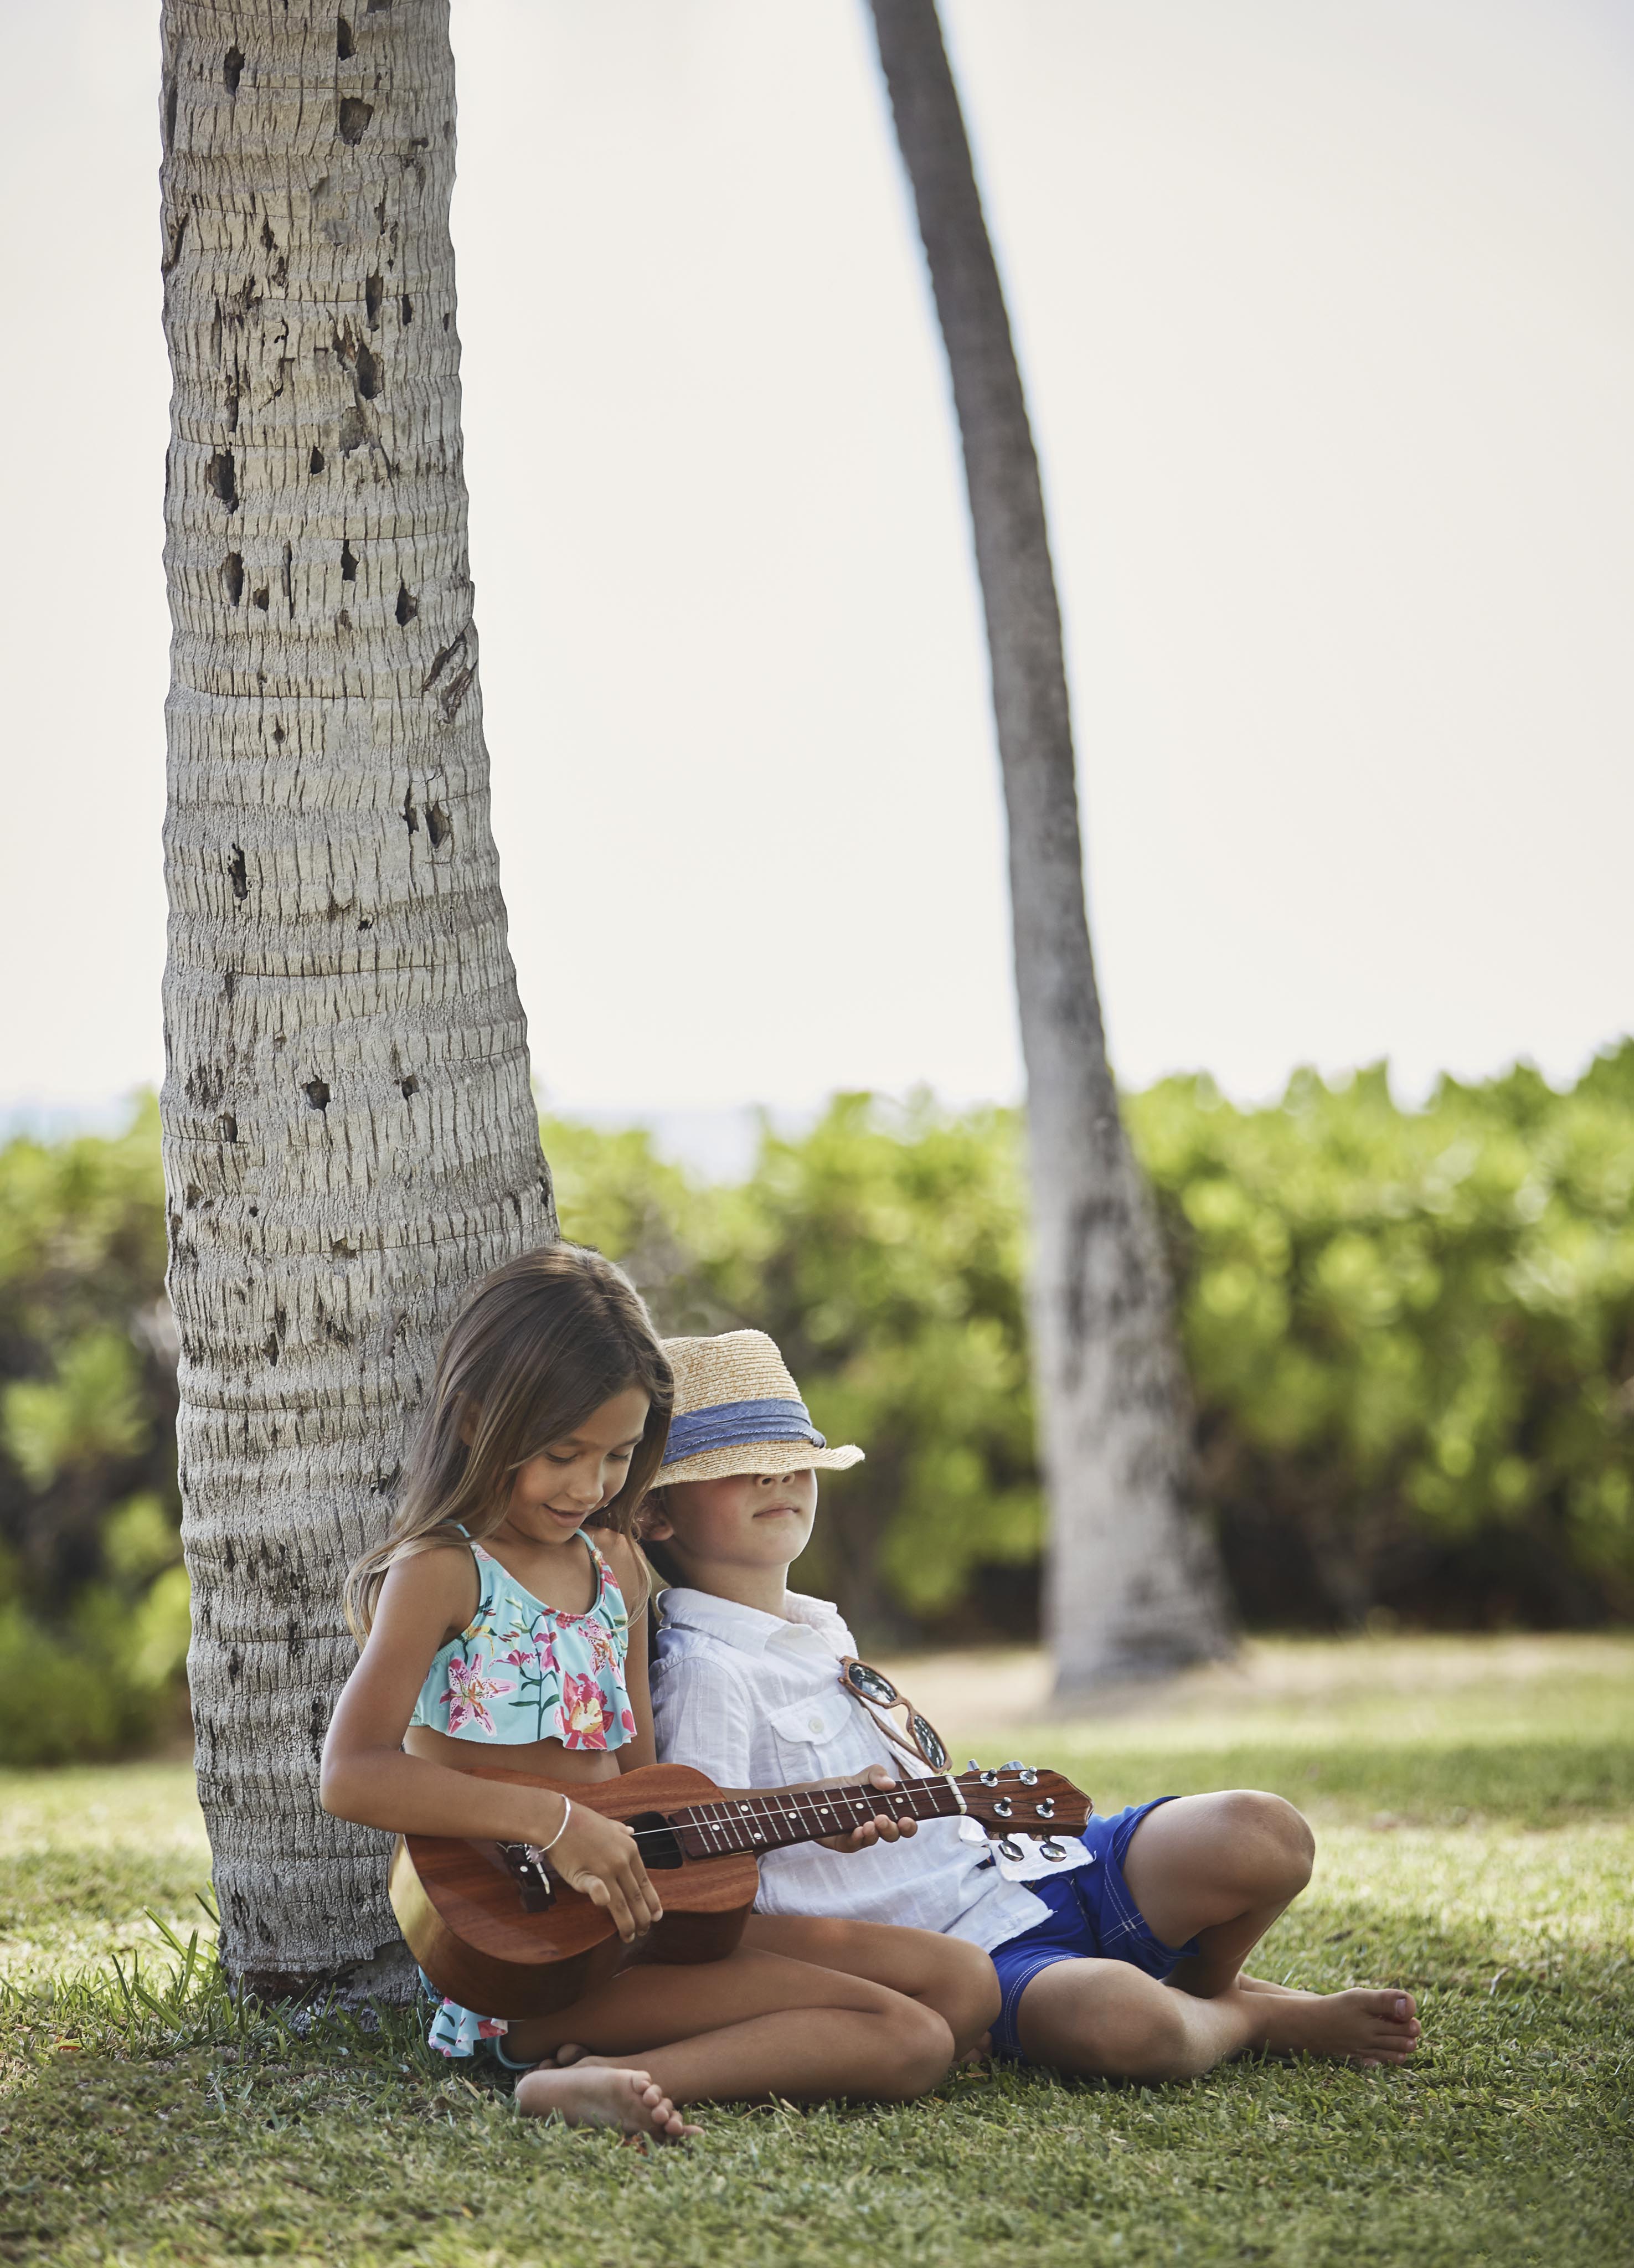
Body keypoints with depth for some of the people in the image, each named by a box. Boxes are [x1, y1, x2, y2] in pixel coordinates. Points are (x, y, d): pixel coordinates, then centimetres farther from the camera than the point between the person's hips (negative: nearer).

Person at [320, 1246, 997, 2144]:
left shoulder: (615, 1566, 16)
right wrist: (557, 1823, -27)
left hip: (641, 1923, 9)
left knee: (961, 1983, -2)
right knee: (906, 2039, -17)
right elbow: (352, 1775, -21)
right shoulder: (442, 1572, -7)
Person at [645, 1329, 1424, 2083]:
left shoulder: (822, 1632, 20)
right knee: (1118, 2023, -37)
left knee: (1261, 1833, -13)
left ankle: (1202, 1987, 17)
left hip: (1025, 1865, 9)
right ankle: (1258, 2019, -4)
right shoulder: (704, 1672, -9)